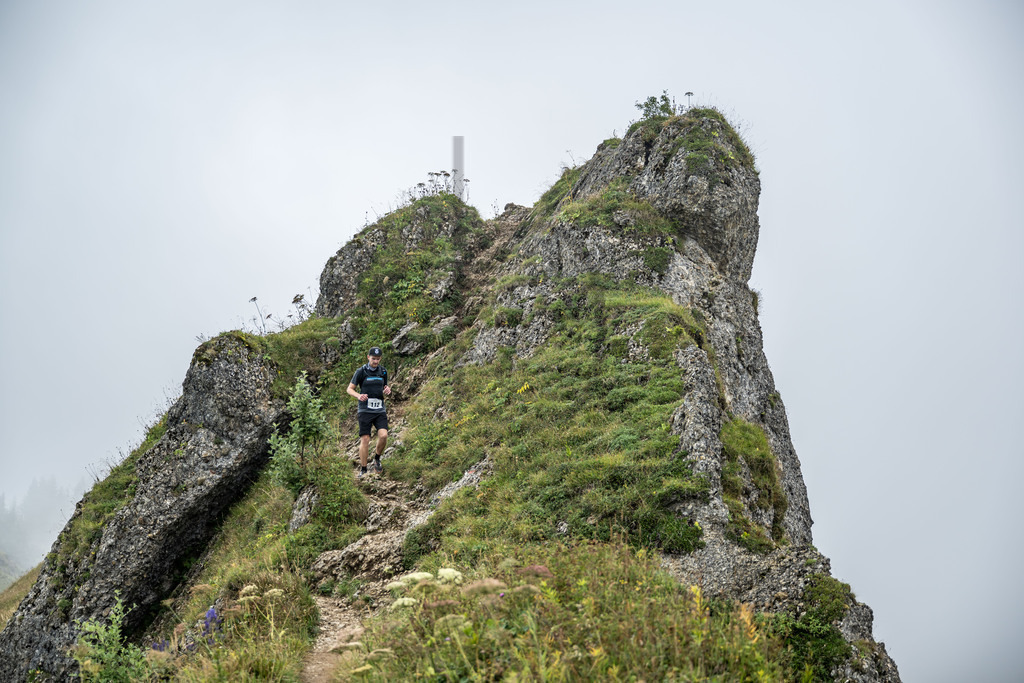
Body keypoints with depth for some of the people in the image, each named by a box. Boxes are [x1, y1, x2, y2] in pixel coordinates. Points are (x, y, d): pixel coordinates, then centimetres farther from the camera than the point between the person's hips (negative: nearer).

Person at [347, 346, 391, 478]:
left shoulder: (383, 372, 9)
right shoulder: (361, 372, -3)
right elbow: (350, 389, 1)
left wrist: (387, 391, -5)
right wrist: (358, 396, -20)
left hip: (380, 410, 3)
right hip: (365, 410, -3)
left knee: (383, 435, -15)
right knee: (365, 439, -5)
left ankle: (377, 458, 12)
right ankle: (363, 469, 5)